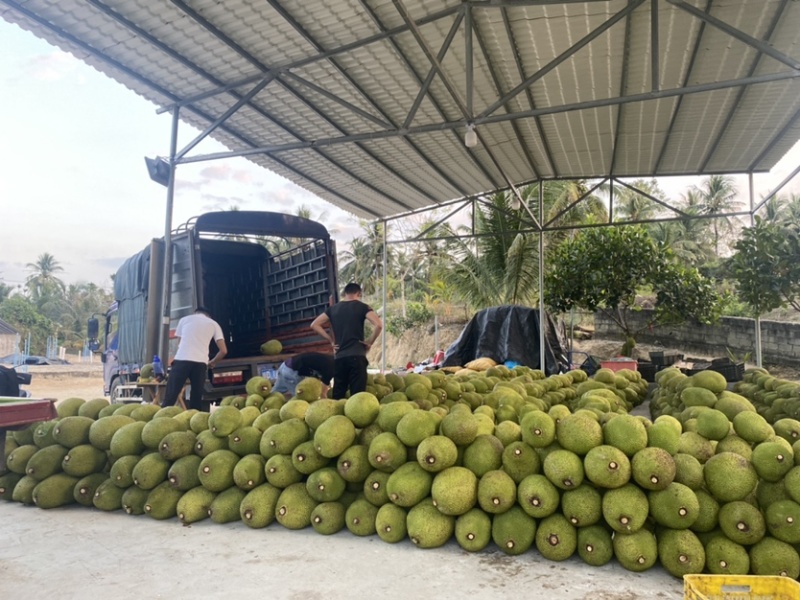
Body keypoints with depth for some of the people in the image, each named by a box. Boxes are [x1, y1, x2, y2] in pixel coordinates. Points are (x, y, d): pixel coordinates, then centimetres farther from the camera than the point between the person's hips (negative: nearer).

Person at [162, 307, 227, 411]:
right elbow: (223, 351, 12)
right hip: (200, 362, 1)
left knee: (170, 397, 0)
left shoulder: (184, 319, 21)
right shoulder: (214, 324, 19)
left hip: (181, 360, 0)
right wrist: (212, 363, 28)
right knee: (196, 400, 6)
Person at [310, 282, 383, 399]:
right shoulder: (362, 307, 1)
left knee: (338, 395, 11)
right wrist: (370, 342, -1)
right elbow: (378, 325, -14)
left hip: (339, 357, 4)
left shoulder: (333, 308, 12)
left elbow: (315, 325, 13)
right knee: (357, 394, -5)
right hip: (357, 355, -4)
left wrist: (331, 340, 11)